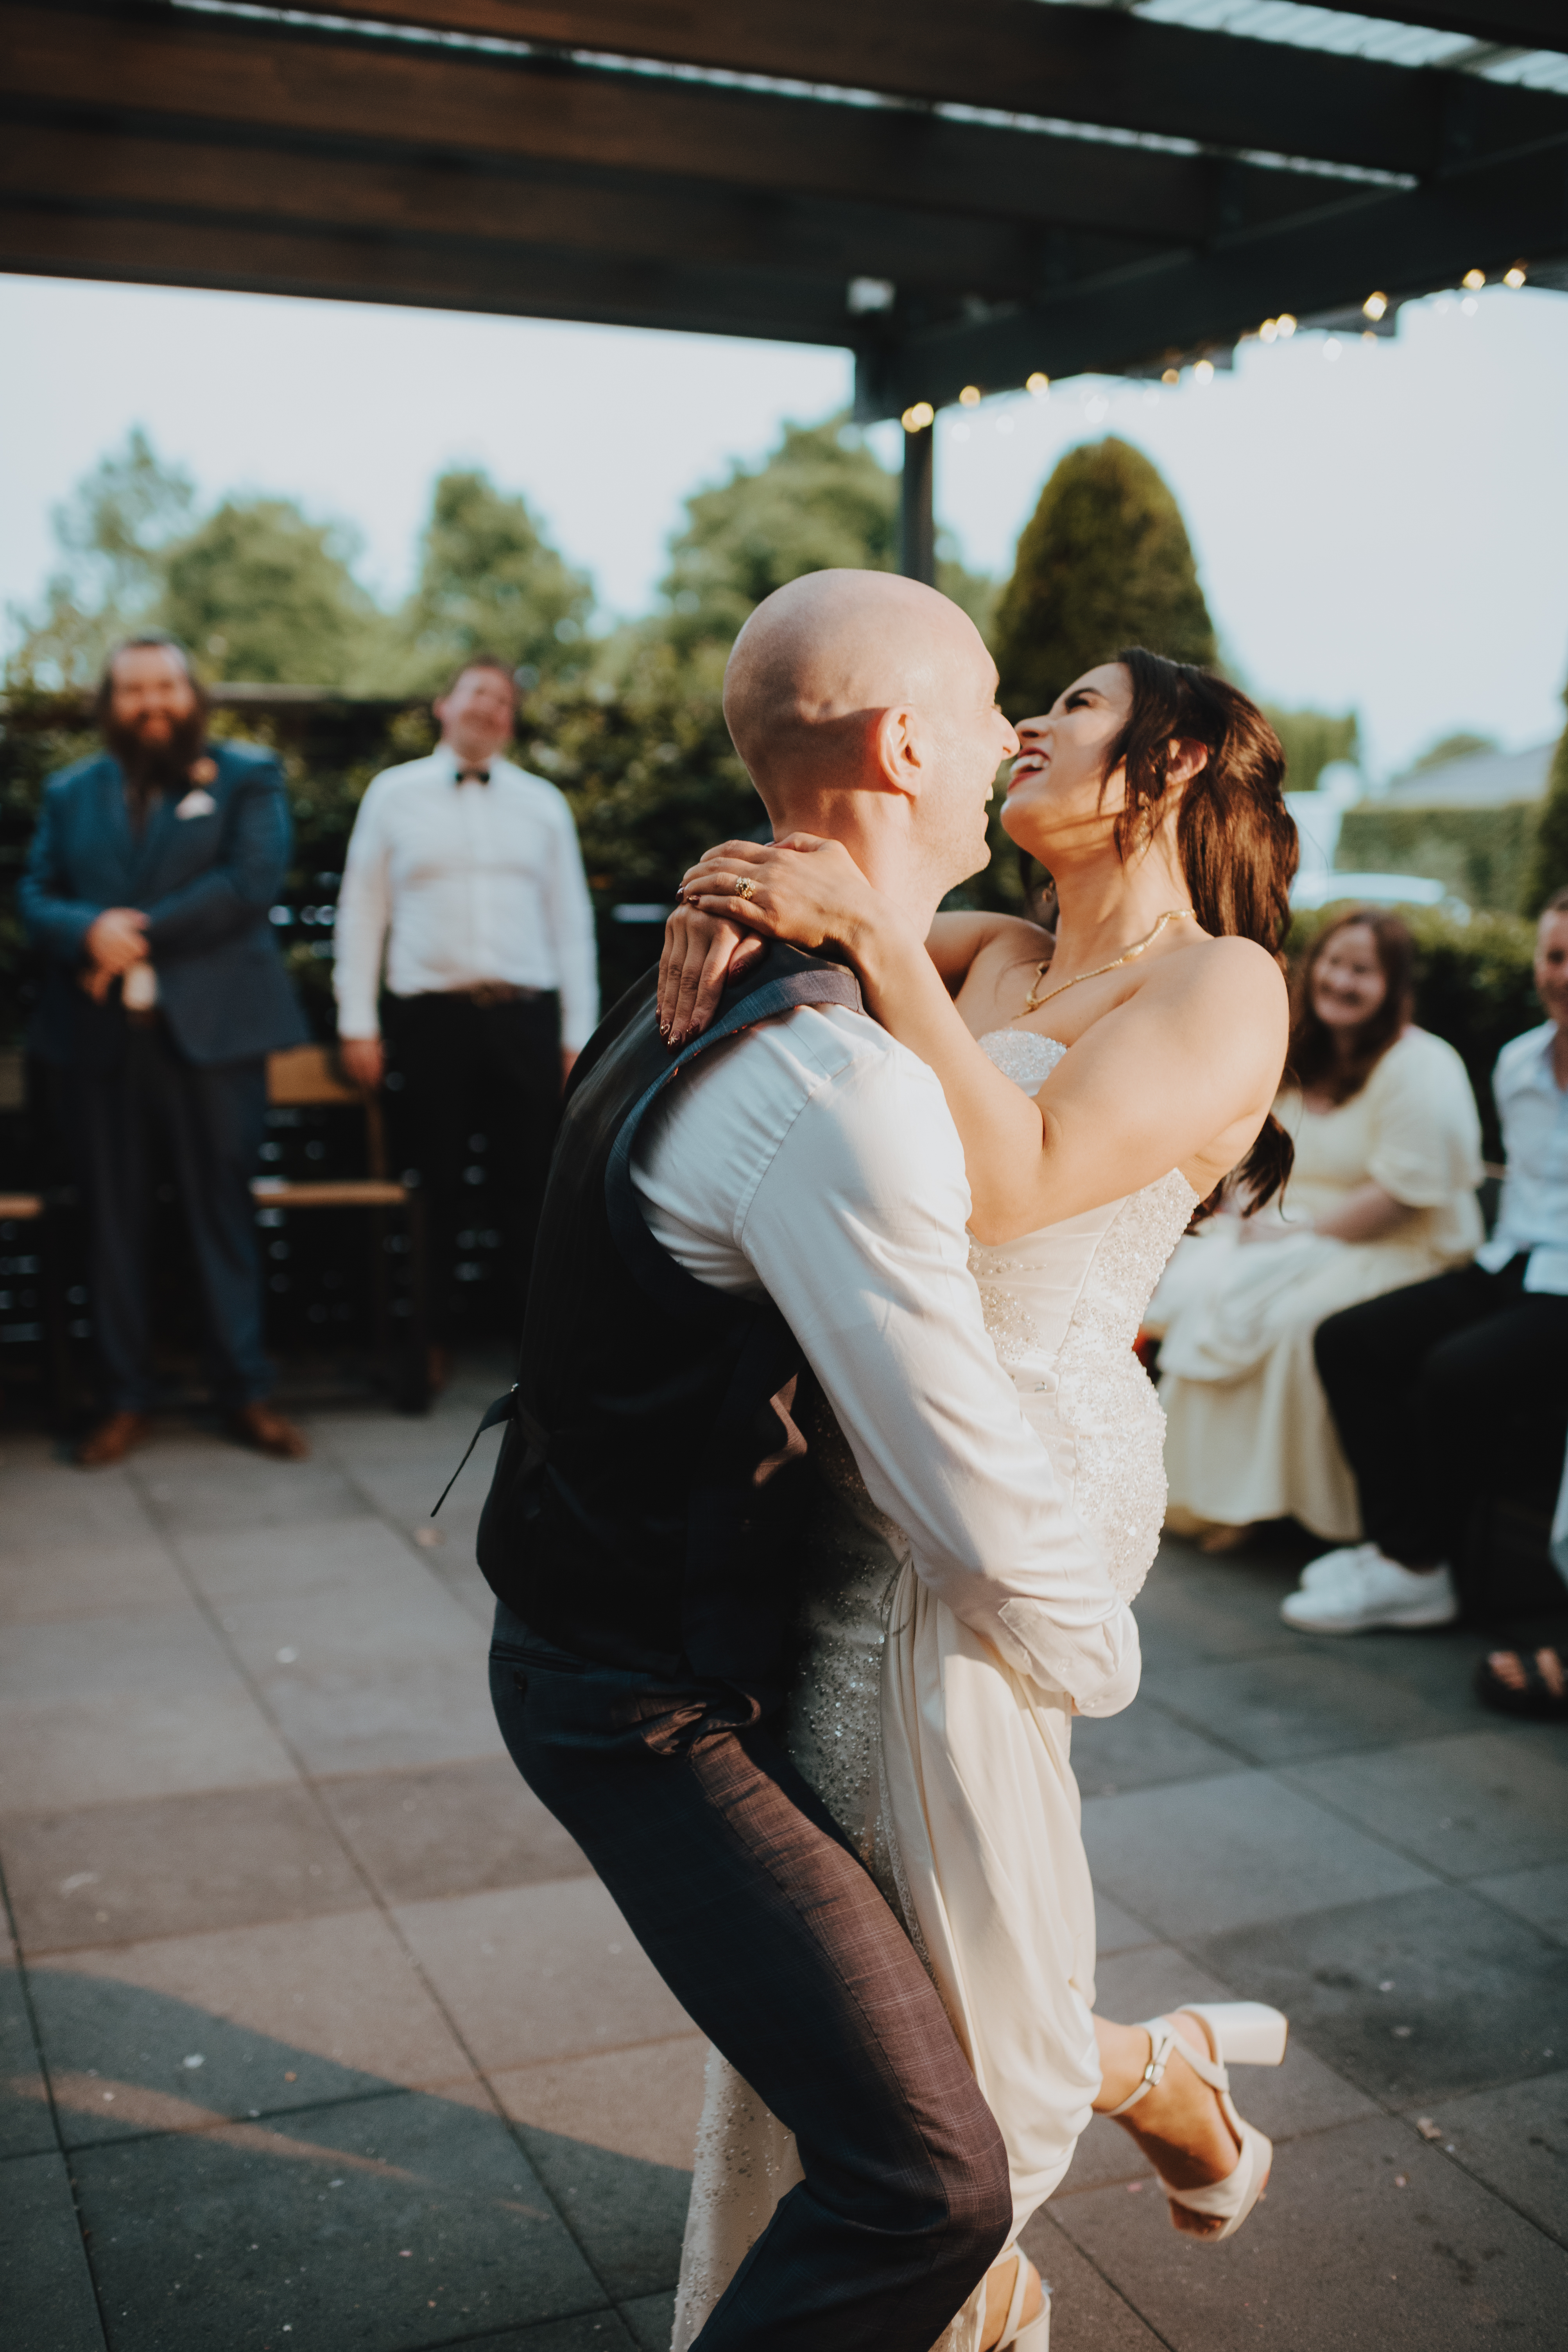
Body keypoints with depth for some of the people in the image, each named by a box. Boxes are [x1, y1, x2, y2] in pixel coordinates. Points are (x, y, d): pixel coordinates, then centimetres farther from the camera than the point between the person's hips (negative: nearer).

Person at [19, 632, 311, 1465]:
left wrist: (141, 934, -12)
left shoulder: (247, 777, 6)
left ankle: (247, 1393, 9)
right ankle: (125, 1400, 14)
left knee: (224, 1210, 1)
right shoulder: (70, 793, 16)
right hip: (99, 1034, 3)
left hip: (211, 1027, -3)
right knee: (114, 1220, 6)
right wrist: (88, 931, -15)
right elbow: (34, 894, 8)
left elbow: (252, 883, -8)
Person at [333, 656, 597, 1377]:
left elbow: (571, 918, 12)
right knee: (436, 1190, 4)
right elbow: (360, 907, 8)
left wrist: (579, 1034, 6)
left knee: (530, 1188, 2)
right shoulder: (393, 793, 9)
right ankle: (433, 1341, 18)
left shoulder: (542, 802, 13)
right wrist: (357, 1022, 2)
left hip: (526, 1017, 1)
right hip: (431, 1015, -1)